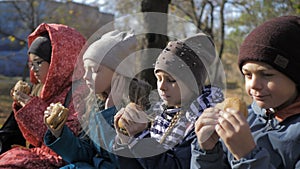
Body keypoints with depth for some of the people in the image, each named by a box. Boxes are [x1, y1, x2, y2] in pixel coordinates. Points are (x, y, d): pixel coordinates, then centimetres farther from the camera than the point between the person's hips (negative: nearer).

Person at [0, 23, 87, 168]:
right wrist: (23, 106, 1)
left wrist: (34, 109, -16)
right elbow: (37, 139, 15)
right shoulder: (44, 89, 10)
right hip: (42, 154, 8)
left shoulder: (79, 90, -14)